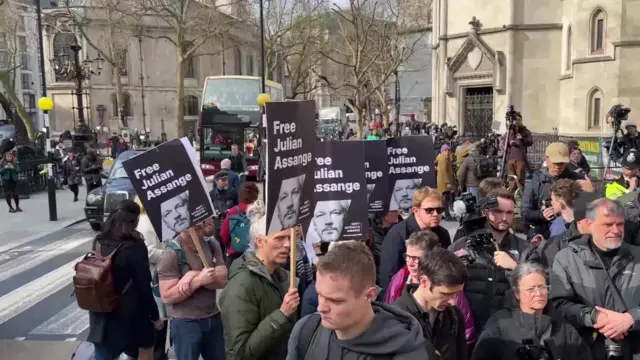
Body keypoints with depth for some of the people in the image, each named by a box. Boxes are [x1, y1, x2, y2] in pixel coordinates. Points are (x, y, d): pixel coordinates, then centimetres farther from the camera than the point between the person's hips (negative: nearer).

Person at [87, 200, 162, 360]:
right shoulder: (135, 248, -19)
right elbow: (144, 287, -15)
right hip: (130, 312, -5)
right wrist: (155, 316, -5)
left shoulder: (99, 242, -2)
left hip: (102, 312, 5)